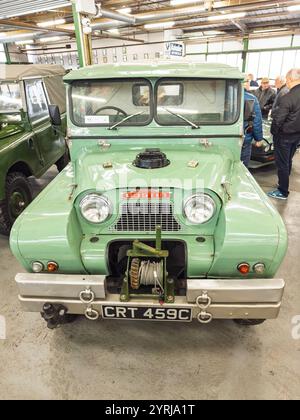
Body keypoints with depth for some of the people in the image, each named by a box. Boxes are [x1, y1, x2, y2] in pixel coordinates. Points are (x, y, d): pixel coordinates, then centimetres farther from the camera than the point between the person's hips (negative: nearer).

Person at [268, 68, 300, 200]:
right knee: (288, 161, 21)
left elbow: (278, 119, -22)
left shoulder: (287, 98, -26)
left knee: (282, 163, 4)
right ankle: (284, 184, 38)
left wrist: (273, 132, -5)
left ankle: (283, 192, 13)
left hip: (285, 135, -8)